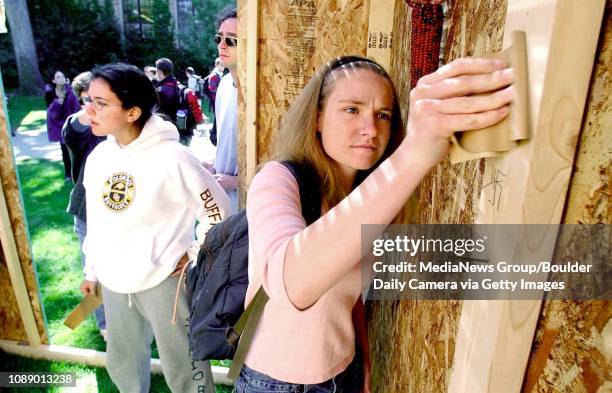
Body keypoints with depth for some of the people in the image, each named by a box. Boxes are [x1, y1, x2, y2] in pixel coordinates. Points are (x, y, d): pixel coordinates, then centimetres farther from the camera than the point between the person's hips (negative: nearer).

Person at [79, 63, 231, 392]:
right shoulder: (98, 157, 0)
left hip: (164, 281, -6)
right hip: (114, 283, 7)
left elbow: (218, 210, -13)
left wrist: (194, 256, -9)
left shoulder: (171, 157, -20)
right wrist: (92, 271, 16)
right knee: (122, 361, 26)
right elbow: (96, 220, 10)